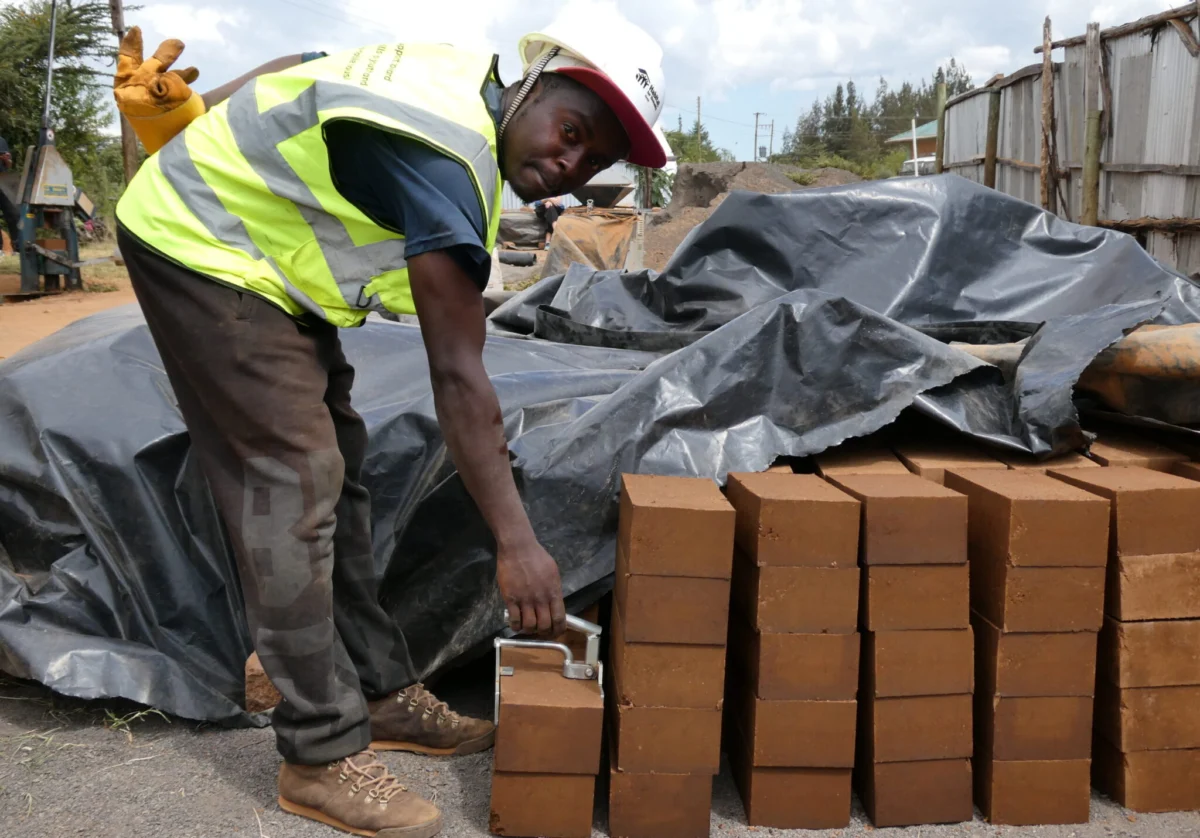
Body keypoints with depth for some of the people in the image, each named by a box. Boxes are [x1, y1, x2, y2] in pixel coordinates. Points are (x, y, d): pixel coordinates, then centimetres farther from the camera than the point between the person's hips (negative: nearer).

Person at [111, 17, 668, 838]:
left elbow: (302, 66, 11)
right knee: (294, 480, -14)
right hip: (197, 246, -10)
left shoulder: (469, 88, -1)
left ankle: (382, 693, 19)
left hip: (257, 254, 10)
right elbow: (457, 373, -32)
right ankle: (323, 756, -6)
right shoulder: (443, 154, -30)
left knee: (335, 467, 9)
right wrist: (516, 541, -31)